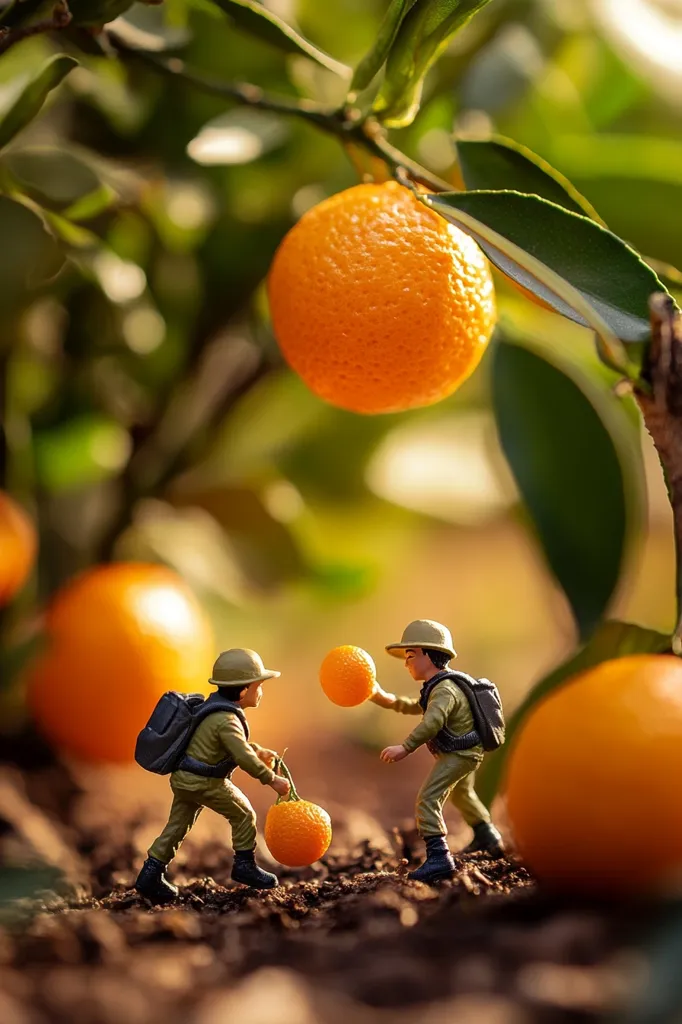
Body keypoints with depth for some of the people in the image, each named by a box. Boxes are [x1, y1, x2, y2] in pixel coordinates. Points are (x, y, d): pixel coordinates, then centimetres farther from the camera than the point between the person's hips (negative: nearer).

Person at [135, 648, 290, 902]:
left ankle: (151, 875, 13)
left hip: (184, 779, 9)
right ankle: (245, 866, 17)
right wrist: (272, 780, -18)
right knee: (244, 815, 7)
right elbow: (244, 758, -25)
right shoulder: (226, 721, -22)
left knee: (177, 825, 14)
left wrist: (258, 750, 20)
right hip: (205, 783, -9)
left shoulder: (218, 708, 9)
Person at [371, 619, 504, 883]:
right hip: (467, 753, 11)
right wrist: (384, 698, 16)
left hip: (458, 755, -11)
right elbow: (417, 707, 25)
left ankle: (438, 857, -30)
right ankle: (489, 838, 53)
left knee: (428, 799, -21)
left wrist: (405, 748, -48)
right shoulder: (437, 688, 12)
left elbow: (432, 723, -39)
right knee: (462, 794, 34)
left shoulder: (445, 690, -23)